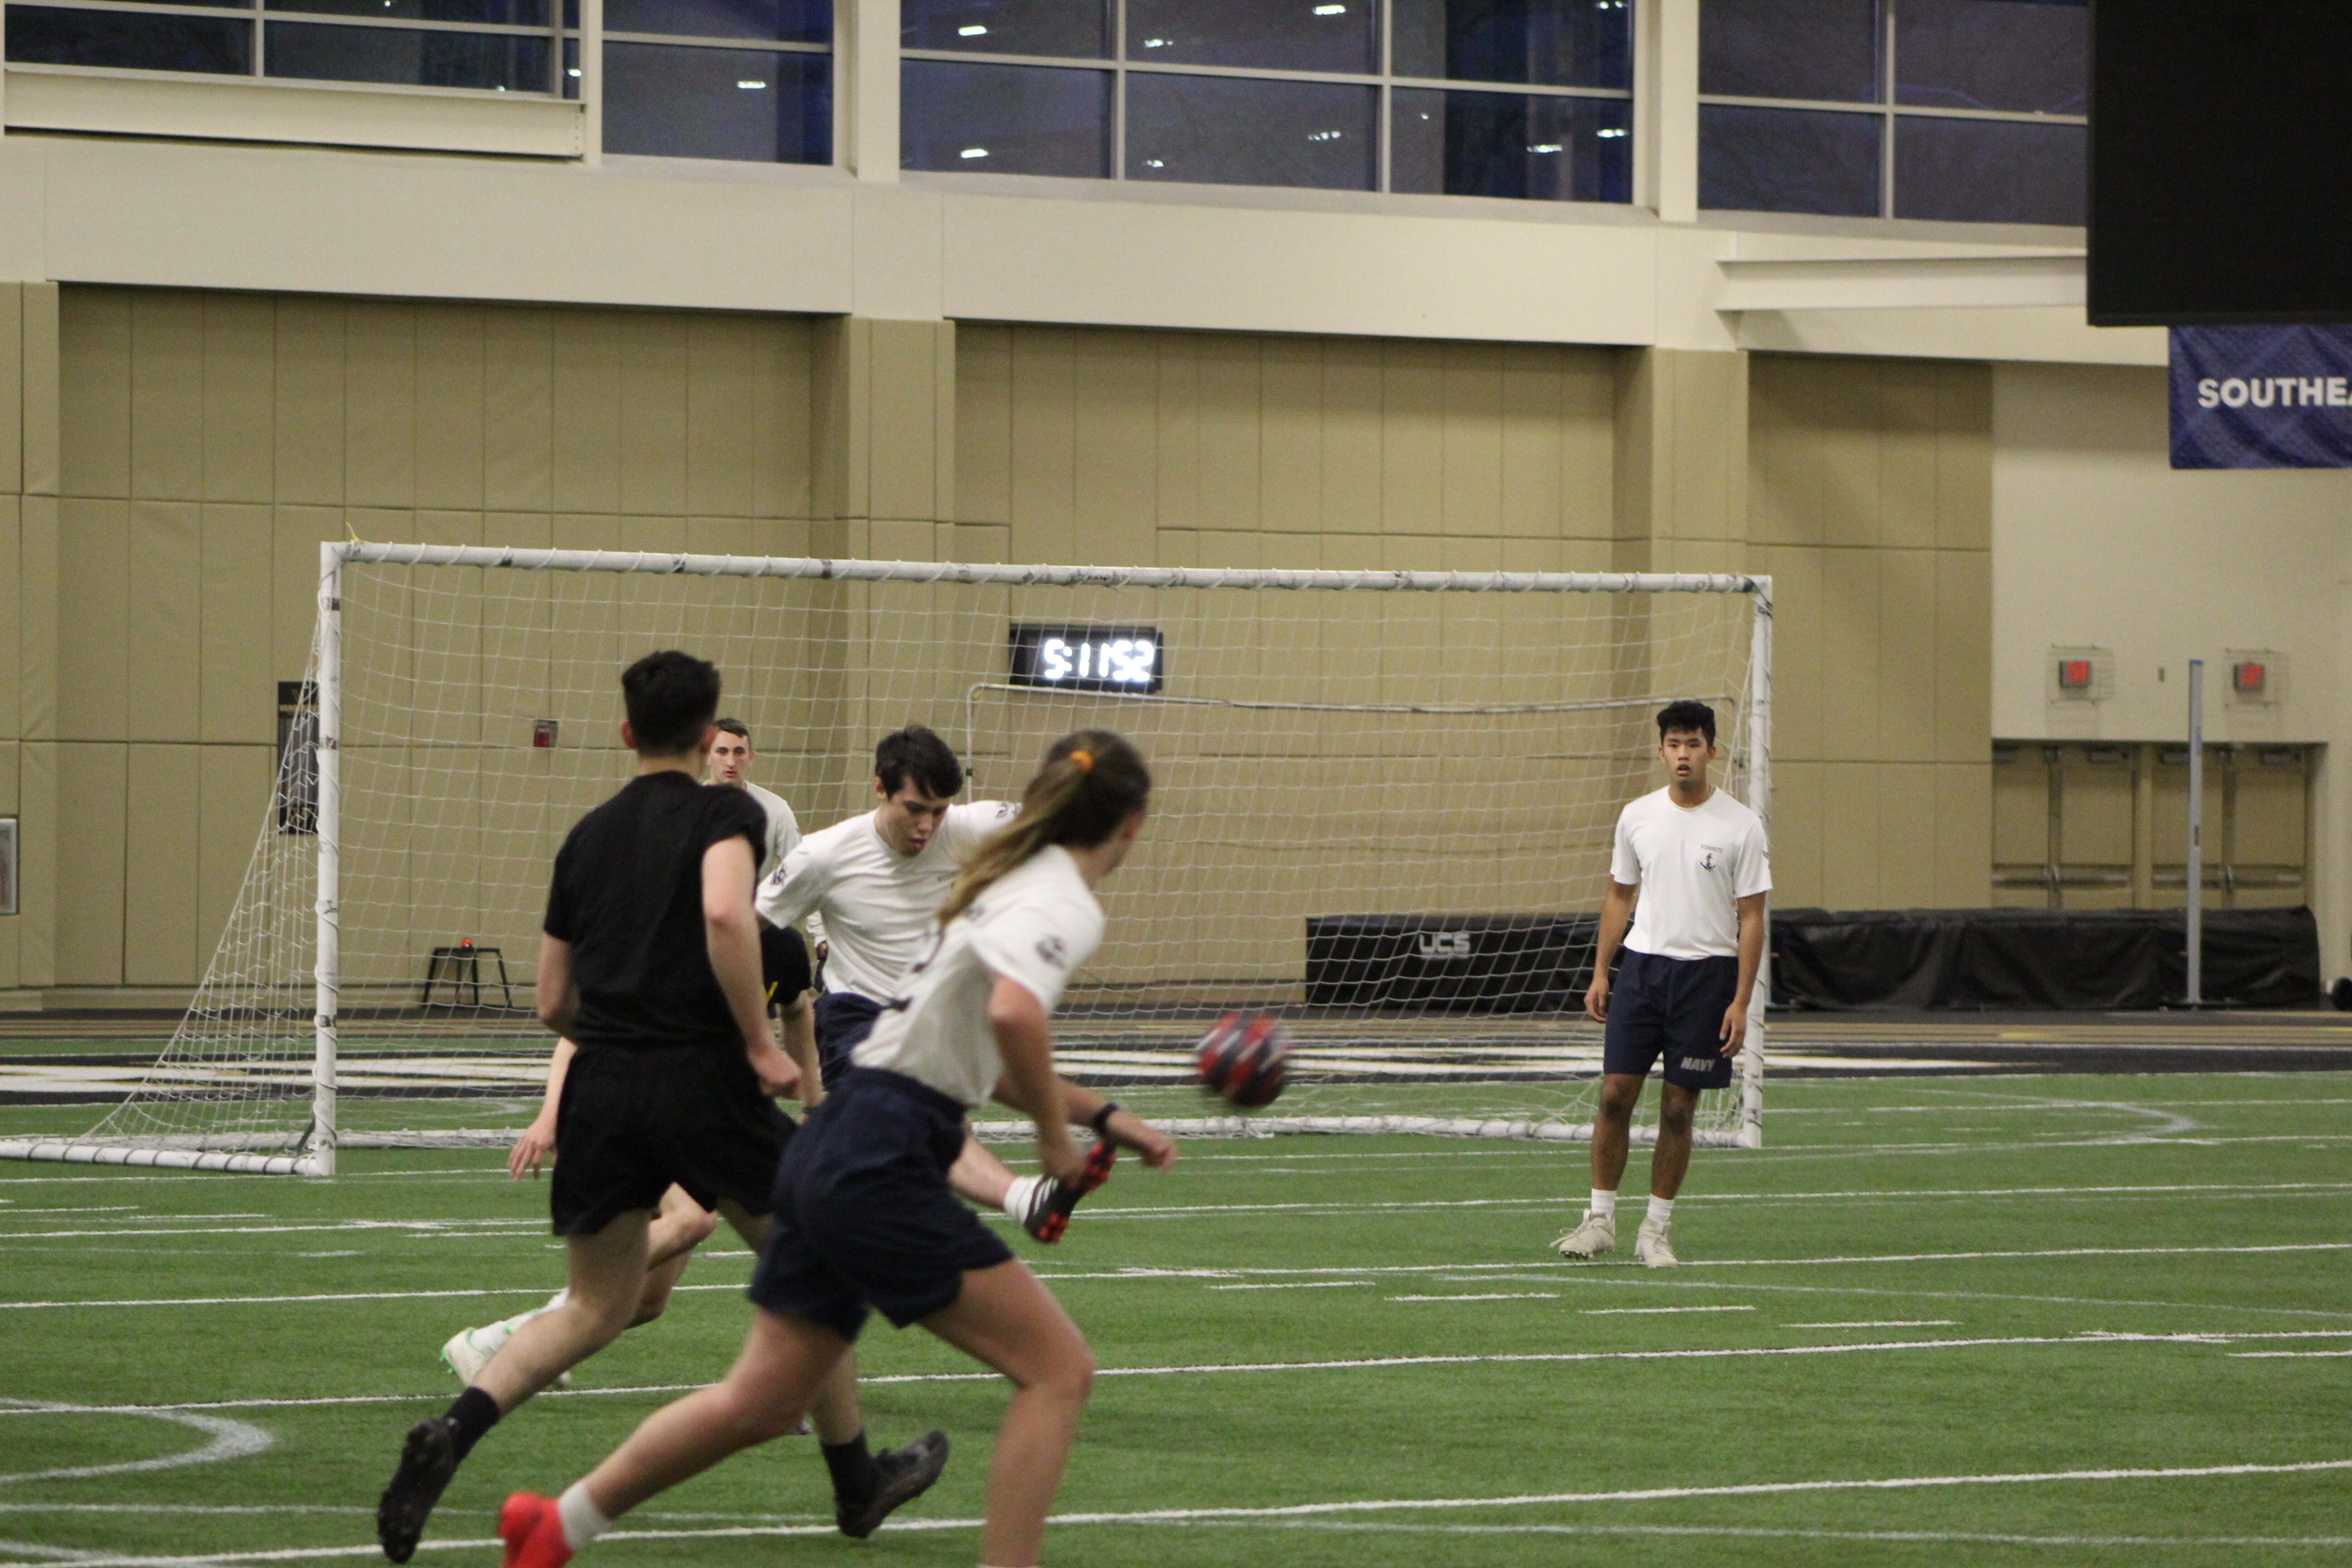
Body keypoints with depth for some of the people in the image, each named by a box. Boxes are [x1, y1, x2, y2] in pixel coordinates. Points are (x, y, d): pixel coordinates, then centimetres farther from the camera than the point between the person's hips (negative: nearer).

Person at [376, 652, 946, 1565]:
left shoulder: (589, 836, 16)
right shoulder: (723, 814, -1)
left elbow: (553, 1005, 18)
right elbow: (726, 913, -23)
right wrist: (760, 1045, -15)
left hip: (602, 1082, 5)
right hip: (699, 1076, -5)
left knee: (597, 1308, 12)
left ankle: (451, 1432, -12)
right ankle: (856, 1482, 24)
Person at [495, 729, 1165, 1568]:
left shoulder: (1012, 882, 19)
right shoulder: (1065, 902, -10)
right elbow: (1013, 1013, -32)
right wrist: (1055, 1136, -17)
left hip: (830, 1150, 9)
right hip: (883, 1168, -9)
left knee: (763, 1400, 18)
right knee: (1058, 1369, -5)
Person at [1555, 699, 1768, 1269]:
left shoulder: (1740, 826, -4)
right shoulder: (1638, 817, 6)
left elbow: (1752, 918, -3)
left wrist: (1741, 1001, -8)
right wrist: (1600, 973, 8)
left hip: (1707, 974, -2)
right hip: (1642, 964, 2)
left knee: (1678, 1109, 1)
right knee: (1615, 1094, -4)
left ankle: (1656, 1231, 11)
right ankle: (1600, 1219, 6)